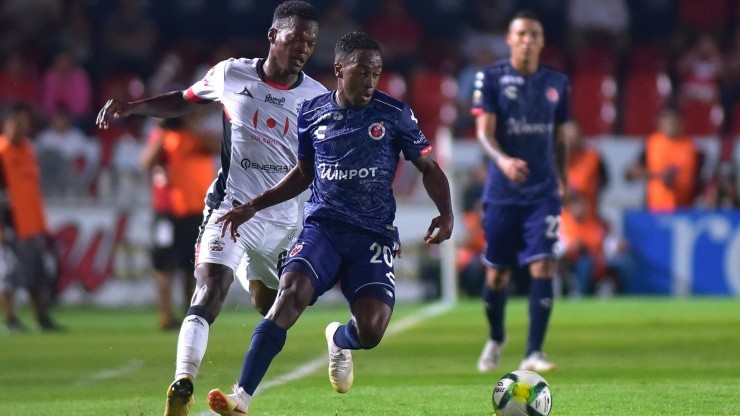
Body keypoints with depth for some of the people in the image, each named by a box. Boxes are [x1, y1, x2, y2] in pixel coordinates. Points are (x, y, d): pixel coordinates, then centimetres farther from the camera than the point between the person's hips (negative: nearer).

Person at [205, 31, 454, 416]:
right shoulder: (312, 113, 6)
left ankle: (339, 340, 23)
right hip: (322, 226, 1)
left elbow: (429, 168, 7)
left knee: (370, 330, -19)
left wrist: (445, 213, -10)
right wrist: (253, 206, 14)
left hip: (374, 235, -1)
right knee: (290, 292, -29)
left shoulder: (394, 114, -1)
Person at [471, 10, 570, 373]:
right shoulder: (492, 78, -2)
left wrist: (562, 180, 19)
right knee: (497, 272, 6)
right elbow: (484, 131, -11)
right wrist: (502, 160, -30)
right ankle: (495, 339, 33)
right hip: (502, 191, -2)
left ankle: (533, 353, -10)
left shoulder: (556, 83, 8)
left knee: (543, 265, -13)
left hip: (543, 192, 2)